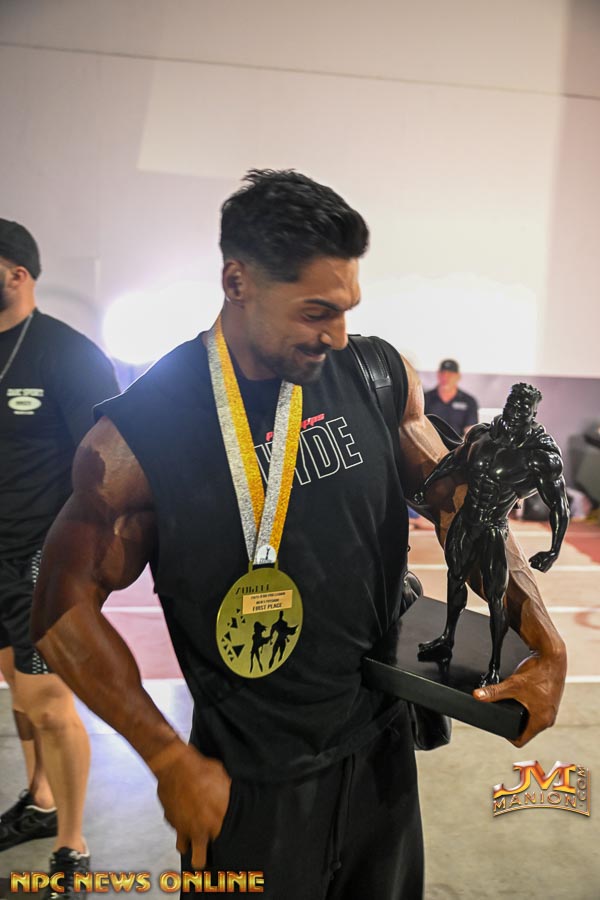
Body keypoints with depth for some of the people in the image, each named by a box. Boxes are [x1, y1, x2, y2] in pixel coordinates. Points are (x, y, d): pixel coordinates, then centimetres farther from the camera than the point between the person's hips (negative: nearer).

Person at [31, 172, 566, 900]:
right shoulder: (141, 430, -17)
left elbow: (457, 502, 3)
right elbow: (66, 605, -11)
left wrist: (546, 644, -5)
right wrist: (171, 761, -12)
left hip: (381, 748, 4)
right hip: (250, 784, -3)